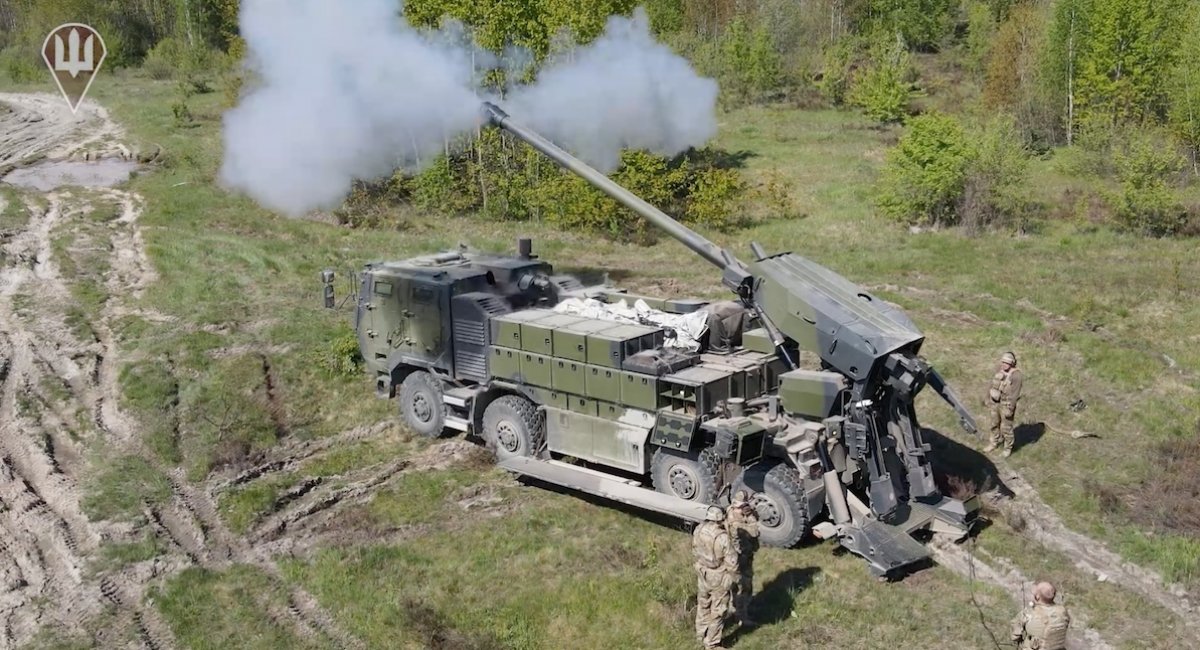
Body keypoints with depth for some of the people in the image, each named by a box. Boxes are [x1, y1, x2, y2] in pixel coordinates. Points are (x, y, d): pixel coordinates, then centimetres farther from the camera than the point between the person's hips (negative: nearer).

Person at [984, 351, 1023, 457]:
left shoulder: (1016, 375, -20)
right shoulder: (999, 371, 1)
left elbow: (1014, 393, -21)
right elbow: (992, 386, 11)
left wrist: (1009, 409, -21)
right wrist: (989, 400, 13)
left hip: (1006, 404, -7)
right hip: (995, 403, 7)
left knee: (1006, 428, 4)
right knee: (995, 424, 21)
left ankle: (1008, 448, 22)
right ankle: (995, 442, 39)